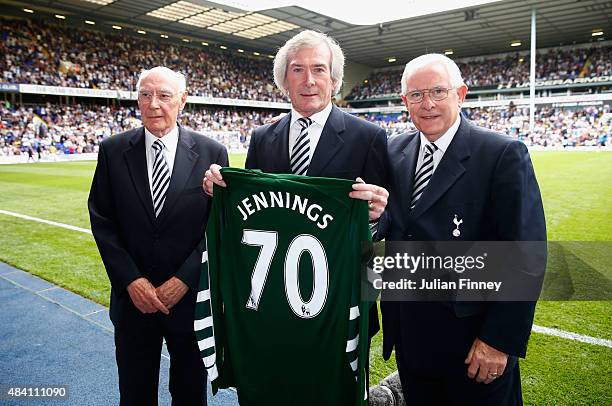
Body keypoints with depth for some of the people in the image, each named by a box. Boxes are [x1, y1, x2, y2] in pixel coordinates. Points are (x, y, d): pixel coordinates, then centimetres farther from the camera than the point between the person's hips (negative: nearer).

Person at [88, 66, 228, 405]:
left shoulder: (212, 153, -7)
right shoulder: (112, 151, -2)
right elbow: (102, 221, -1)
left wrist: (185, 279, -13)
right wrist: (131, 280, -10)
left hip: (192, 296, -1)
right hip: (132, 297, 2)